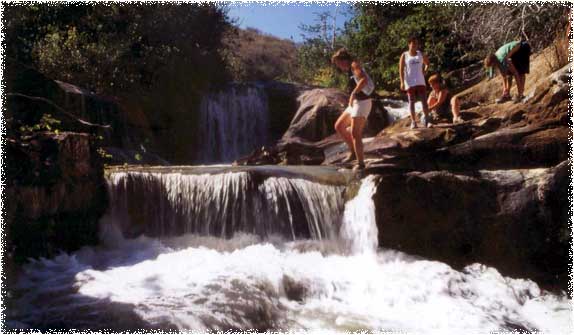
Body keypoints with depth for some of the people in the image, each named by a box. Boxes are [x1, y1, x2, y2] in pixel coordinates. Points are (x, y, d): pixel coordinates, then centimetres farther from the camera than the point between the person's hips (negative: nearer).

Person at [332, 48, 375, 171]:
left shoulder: (354, 65, -9)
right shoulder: (350, 70, 19)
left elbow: (364, 79, -27)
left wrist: (353, 93, -29)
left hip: (362, 103, -10)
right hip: (355, 103, 10)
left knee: (355, 133, -13)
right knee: (339, 126, 13)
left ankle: (360, 163, -6)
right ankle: (353, 152, 18)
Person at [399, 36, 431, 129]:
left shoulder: (420, 54, 10)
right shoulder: (404, 55, 1)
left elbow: (427, 64, 24)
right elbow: (401, 69, -4)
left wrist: (424, 72, 7)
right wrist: (402, 82, -11)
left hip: (420, 81, 3)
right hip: (410, 82, -3)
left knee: (424, 100, -6)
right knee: (411, 102, 0)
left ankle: (426, 120, -3)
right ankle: (413, 122, 3)